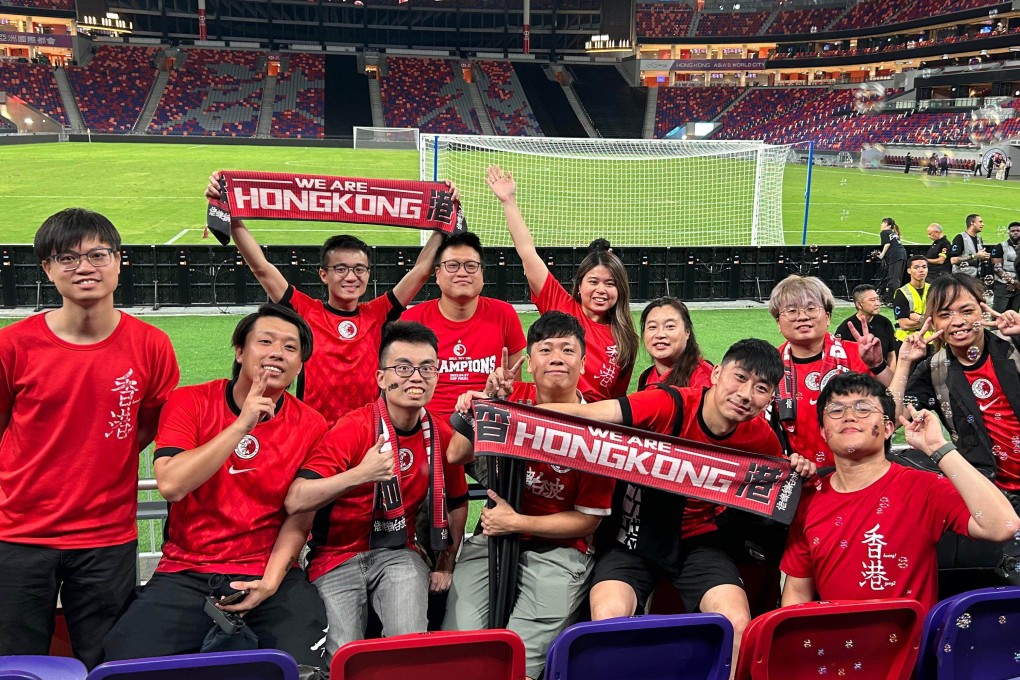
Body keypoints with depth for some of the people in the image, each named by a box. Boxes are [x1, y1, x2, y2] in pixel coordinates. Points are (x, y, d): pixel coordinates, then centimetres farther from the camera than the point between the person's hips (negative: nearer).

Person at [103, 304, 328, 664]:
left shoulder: (311, 426, 2)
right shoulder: (189, 402, -1)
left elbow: (299, 516, 1)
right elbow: (171, 485, -15)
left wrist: (271, 581, -13)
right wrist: (241, 425, -18)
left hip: (269, 573, 0)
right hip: (186, 574, 0)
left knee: (303, 667, -23)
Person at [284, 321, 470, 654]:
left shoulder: (441, 434, -2)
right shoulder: (352, 428, -15)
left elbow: (456, 502, 16)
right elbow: (296, 501, -27)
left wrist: (445, 565, 14)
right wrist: (360, 474, -38)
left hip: (397, 554, 2)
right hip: (338, 556, -2)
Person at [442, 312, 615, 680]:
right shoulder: (513, 398, 0)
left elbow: (588, 520, -6)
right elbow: (456, 456, 4)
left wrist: (516, 522, -14)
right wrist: (473, 413, -14)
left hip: (556, 550, -3)